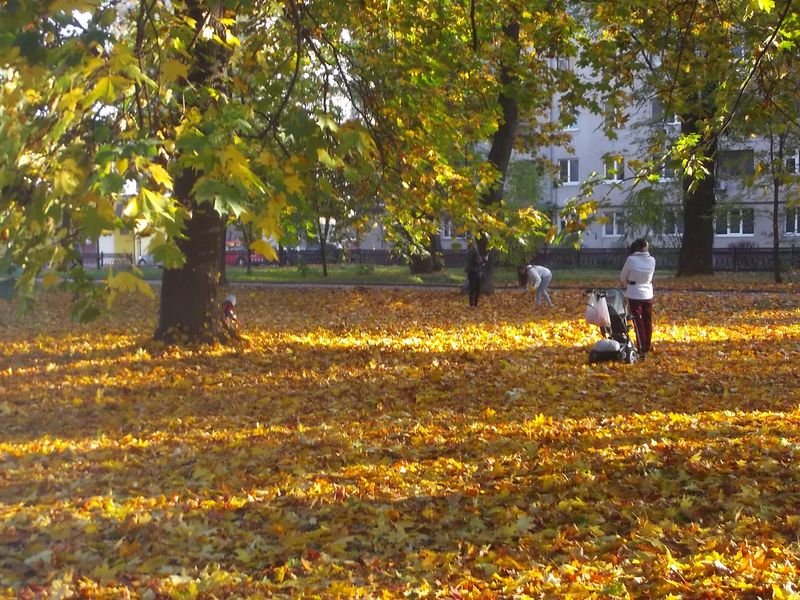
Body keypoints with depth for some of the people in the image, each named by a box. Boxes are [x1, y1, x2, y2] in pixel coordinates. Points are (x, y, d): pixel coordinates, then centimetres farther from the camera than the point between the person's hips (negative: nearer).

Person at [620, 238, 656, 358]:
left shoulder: (631, 260, -15)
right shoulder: (652, 260, -4)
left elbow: (622, 277, -2)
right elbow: (649, 276, 10)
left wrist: (627, 285, 17)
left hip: (634, 295, -3)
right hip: (648, 295, 4)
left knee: (638, 324, 0)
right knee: (648, 323, 14)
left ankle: (642, 351, -5)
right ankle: (646, 349, 21)